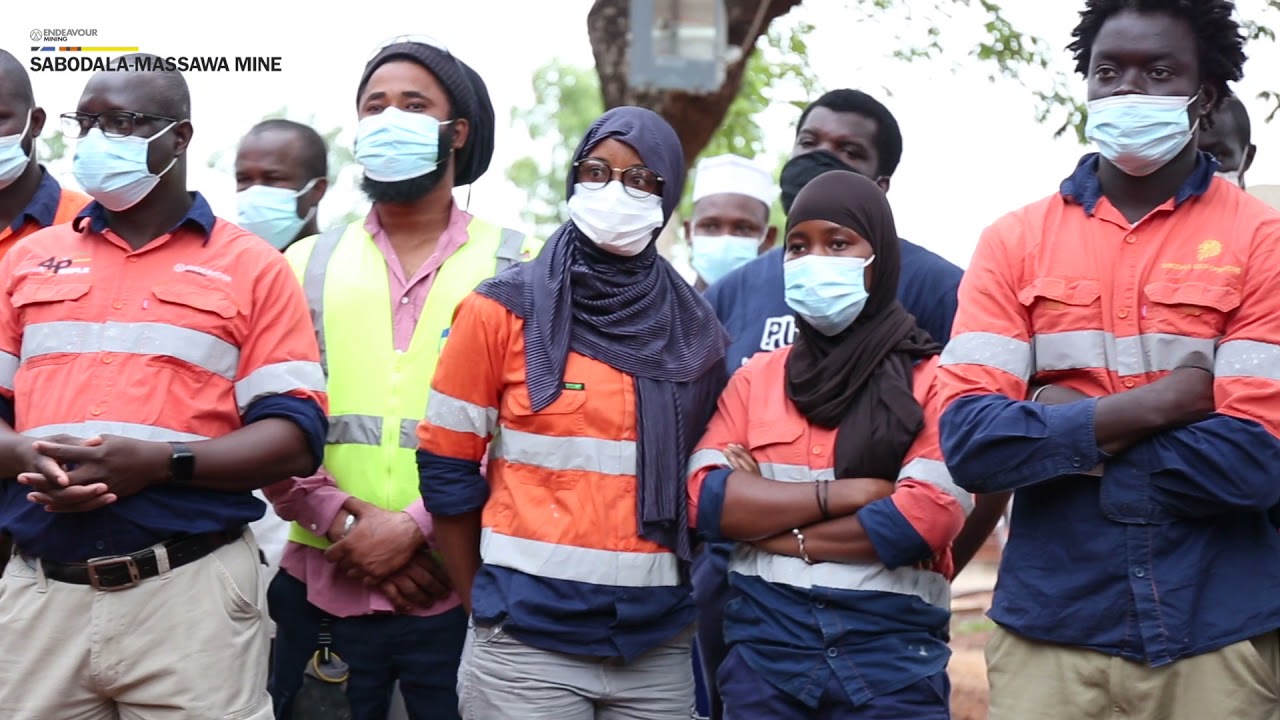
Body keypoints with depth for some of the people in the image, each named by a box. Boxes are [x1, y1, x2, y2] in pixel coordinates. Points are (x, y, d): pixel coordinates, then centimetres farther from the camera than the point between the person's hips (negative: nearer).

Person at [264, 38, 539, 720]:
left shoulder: (515, 265, 3)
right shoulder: (308, 265, 10)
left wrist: (415, 526, -14)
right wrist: (344, 522, -10)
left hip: (463, 588, -2)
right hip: (321, 586, 2)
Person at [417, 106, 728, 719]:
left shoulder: (694, 332, 5)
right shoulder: (504, 310, -4)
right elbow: (446, 467, 0)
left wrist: (678, 582, 11)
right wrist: (485, 603, 4)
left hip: (658, 642, 3)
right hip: (528, 640, -3)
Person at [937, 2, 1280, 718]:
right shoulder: (1014, 241, 4)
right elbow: (967, 442, -7)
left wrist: (1059, 436, -9)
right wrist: (1153, 404, -14)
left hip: (1217, 636, -1)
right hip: (1050, 626, 1)